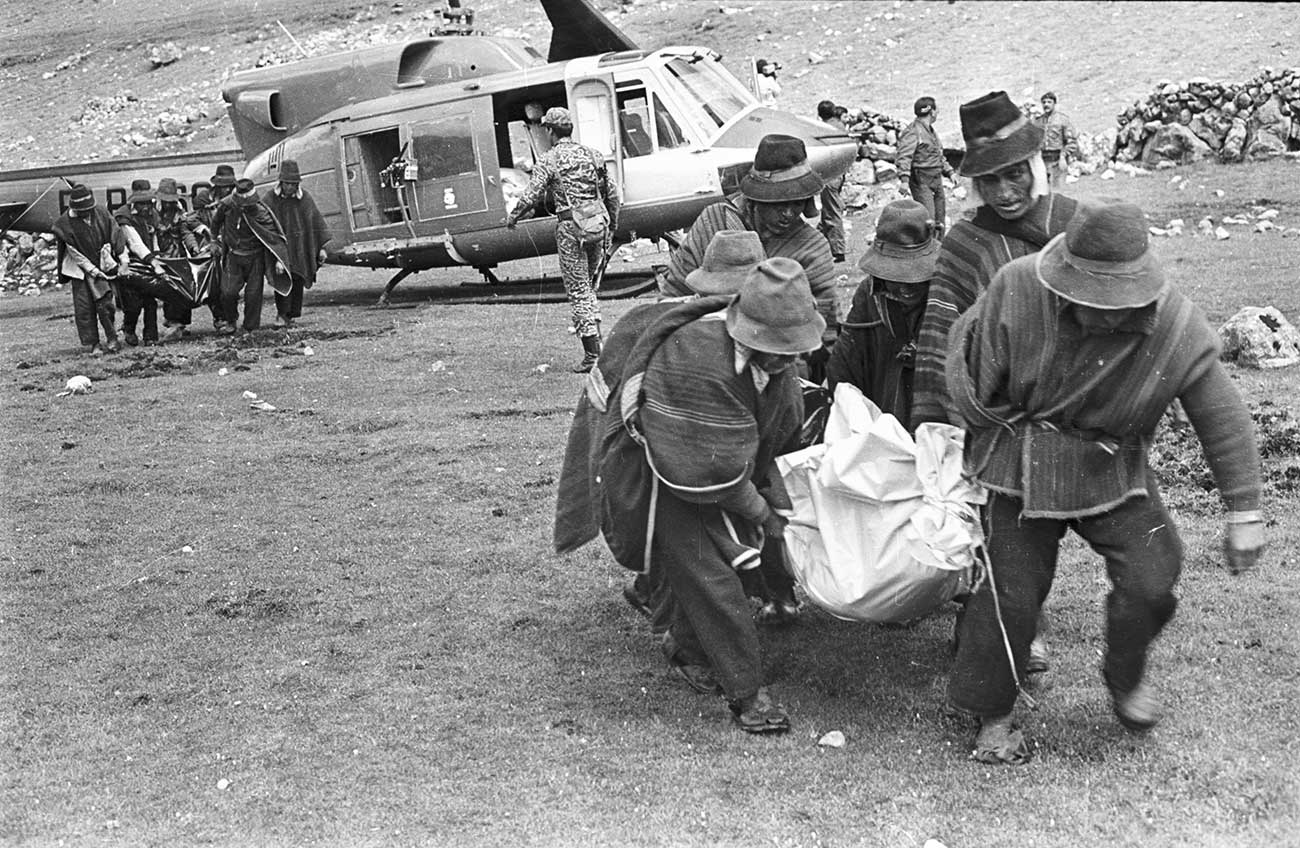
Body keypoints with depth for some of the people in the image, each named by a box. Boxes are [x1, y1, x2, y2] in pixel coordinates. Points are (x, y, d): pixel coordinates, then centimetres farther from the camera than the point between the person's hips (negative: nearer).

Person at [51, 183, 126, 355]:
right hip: (80, 269, -2)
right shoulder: (64, 224, -13)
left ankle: (112, 339, 7)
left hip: (102, 265, 2)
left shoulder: (100, 213, -4)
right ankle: (90, 344, 3)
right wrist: (92, 270, -12)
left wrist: (123, 256, -4)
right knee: (84, 307, -3)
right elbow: (74, 252, -11)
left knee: (105, 303, -5)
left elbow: (115, 233, 3)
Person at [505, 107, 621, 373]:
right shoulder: (592, 154, 12)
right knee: (588, 285, 20)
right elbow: (612, 193, 14)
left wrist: (512, 217, 9)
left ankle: (592, 354, -4)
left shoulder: (549, 160, -5)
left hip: (570, 227, -5)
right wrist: (612, 228, 24)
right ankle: (596, 338, 14)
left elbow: (531, 196, -10)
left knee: (578, 290, -1)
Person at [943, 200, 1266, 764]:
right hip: (1021, 469, -1)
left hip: (1114, 472, 1)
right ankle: (990, 716, 21)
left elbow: (1224, 421, -10)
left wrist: (1244, 513, -7)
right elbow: (967, 352, -7)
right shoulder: (1017, 290, -24)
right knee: (1012, 592, 0)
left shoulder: (1177, 330, -20)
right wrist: (992, 432, -1)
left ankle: (1125, 676, 24)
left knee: (1151, 581, -8)